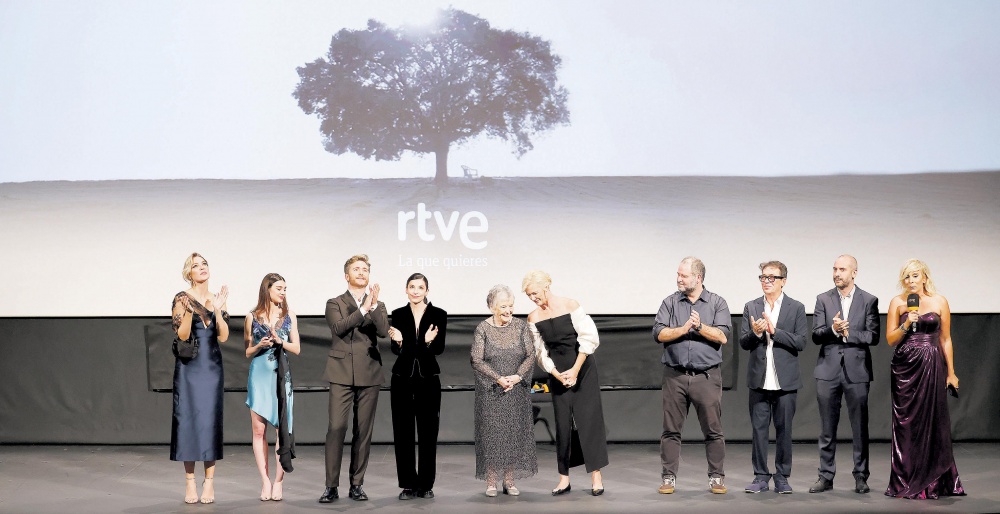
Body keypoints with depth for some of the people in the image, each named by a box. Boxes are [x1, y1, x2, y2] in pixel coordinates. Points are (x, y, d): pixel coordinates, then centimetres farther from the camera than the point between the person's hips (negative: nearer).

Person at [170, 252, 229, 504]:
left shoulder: (217, 299, 8)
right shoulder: (182, 299, -1)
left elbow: (223, 336, 0)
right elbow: (182, 336, -9)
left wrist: (217, 309, -11)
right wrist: (189, 311, -22)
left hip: (212, 366, 3)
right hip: (189, 367, -3)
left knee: (211, 419, 0)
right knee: (188, 418, -3)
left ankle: (209, 482, 3)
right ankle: (190, 482, 2)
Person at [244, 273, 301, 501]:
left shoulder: (289, 316, 9)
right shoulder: (252, 317, 6)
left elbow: (297, 348, 7)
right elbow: (247, 351, 10)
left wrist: (280, 341, -10)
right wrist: (260, 346, -10)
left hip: (281, 375, 0)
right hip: (259, 375, 0)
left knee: (281, 428, -4)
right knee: (258, 429, -1)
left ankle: (278, 481, 1)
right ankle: (265, 481, 4)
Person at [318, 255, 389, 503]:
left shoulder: (378, 305, 14)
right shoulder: (335, 303, 8)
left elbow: (383, 331, -5)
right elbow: (338, 327, -12)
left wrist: (374, 305, -16)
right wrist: (363, 308, -19)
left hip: (369, 375, 2)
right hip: (342, 374, -2)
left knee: (364, 431, 3)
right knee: (336, 428, -10)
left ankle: (357, 485, 11)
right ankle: (331, 486, -5)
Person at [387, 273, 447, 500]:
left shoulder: (439, 315, 0)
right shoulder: (398, 315, 4)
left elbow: (440, 349, -8)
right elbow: (395, 349, -2)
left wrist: (430, 341, -29)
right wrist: (398, 341, -24)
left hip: (428, 379, -1)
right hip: (402, 379, 1)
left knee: (428, 432, 3)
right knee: (403, 433, 2)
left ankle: (426, 484, 12)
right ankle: (408, 484, 10)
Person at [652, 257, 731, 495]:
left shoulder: (717, 303, 5)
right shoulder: (670, 302, 8)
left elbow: (722, 336, -6)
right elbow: (659, 334, -2)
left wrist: (699, 326, -15)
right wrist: (684, 328, -12)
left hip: (707, 375, -1)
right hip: (675, 375, 1)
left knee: (713, 430, 2)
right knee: (671, 430, 4)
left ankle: (717, 478, 12)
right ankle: (668, 478, 11)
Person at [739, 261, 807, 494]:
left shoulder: (796, 308, 1)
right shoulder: (751, 307, 8)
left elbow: (800, 343, -8)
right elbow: (743, 342, 4)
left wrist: (774, 330, -16)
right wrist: (755, 333, -16)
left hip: (785, 381, -2)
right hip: (759, 380, 2)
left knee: (784, 430, 4)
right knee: (758, 429, 5)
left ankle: (782, 477, 14)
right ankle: (761, 477, 13)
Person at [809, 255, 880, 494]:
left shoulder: (869, 301, 2)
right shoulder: (823, 300, 6)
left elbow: (873, 336, -5)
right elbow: (816, 335, -1)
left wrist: (848, 333, -13)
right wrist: (833, 329, -19)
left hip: (857, 370, -1)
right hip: (828, 370, 1)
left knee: (860, 427, 3)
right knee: (827, 428, 6)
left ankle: (861, 477, 13)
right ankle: (826, 476, 13)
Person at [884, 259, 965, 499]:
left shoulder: (939, 301, 3)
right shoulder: (897, 302, 3)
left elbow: (945, 339, 6)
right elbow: (890, 339, 3)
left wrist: (951, 372, 4)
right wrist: (906, 324, -14)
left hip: (931, 366, 0)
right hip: (904, 368, 1)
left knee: (932, 422, 1)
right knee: (906, 424, 2)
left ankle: (931, 483, 12)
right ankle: (907, 483, 10)